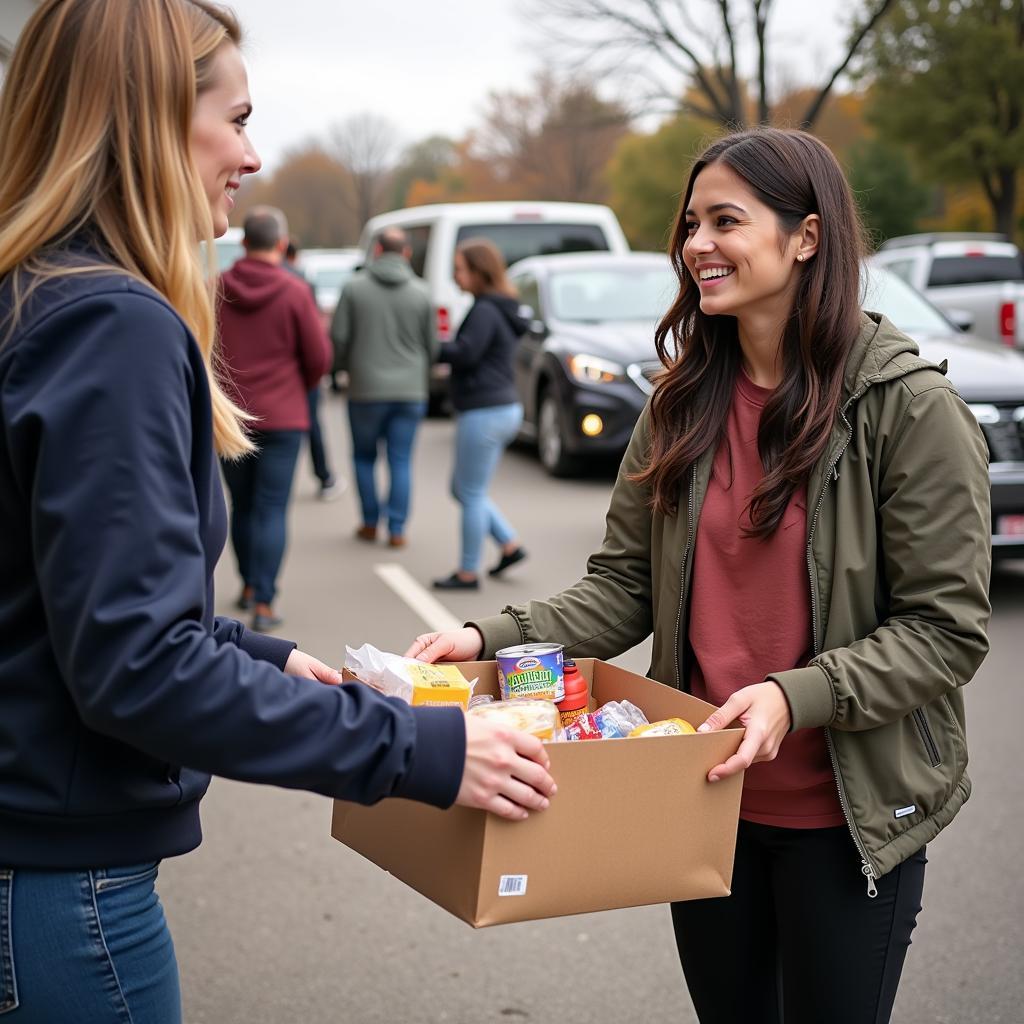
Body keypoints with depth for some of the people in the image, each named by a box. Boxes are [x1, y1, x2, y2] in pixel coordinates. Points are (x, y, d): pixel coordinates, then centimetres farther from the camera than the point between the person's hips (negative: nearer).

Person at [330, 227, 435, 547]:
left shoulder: (354, 288, -5)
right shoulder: (419, 293, -1)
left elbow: (338, 337, -6)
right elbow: (431, 345, 3)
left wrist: (342, 366, 14)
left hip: (366, 389, -1)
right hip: (410, 390, 1)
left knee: (364, 457, 15)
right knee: (401, 461, 7)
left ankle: (370, 523, 16)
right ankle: (397, 529, 4)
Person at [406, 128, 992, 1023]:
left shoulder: (909, 408, -13)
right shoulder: (685, 403, 2)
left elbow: (946, 627, -14)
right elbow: (624, 586, 2)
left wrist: (798, 696, -28)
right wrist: (493, 638, -13)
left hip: (845, 815, -4)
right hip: (705, 794, 5)